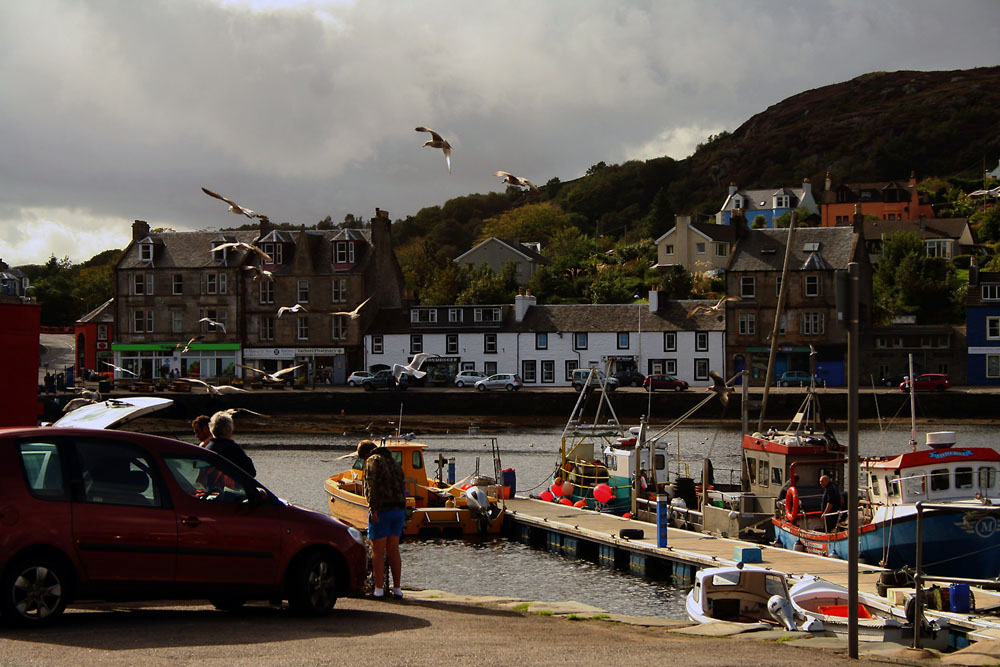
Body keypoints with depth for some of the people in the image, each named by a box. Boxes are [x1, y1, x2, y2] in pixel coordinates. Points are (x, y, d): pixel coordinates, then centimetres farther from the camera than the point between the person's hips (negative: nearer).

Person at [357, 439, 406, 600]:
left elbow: (373, 485, -17)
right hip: (399, 509, 7)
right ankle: (397, 589, 10)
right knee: (393, 550, 11)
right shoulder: (393, 462, 21)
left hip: (382, 510, -7)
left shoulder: (373, 461, -4)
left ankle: (379, 589, -4)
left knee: (378, 551, -3)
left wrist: (373, 509, -22)